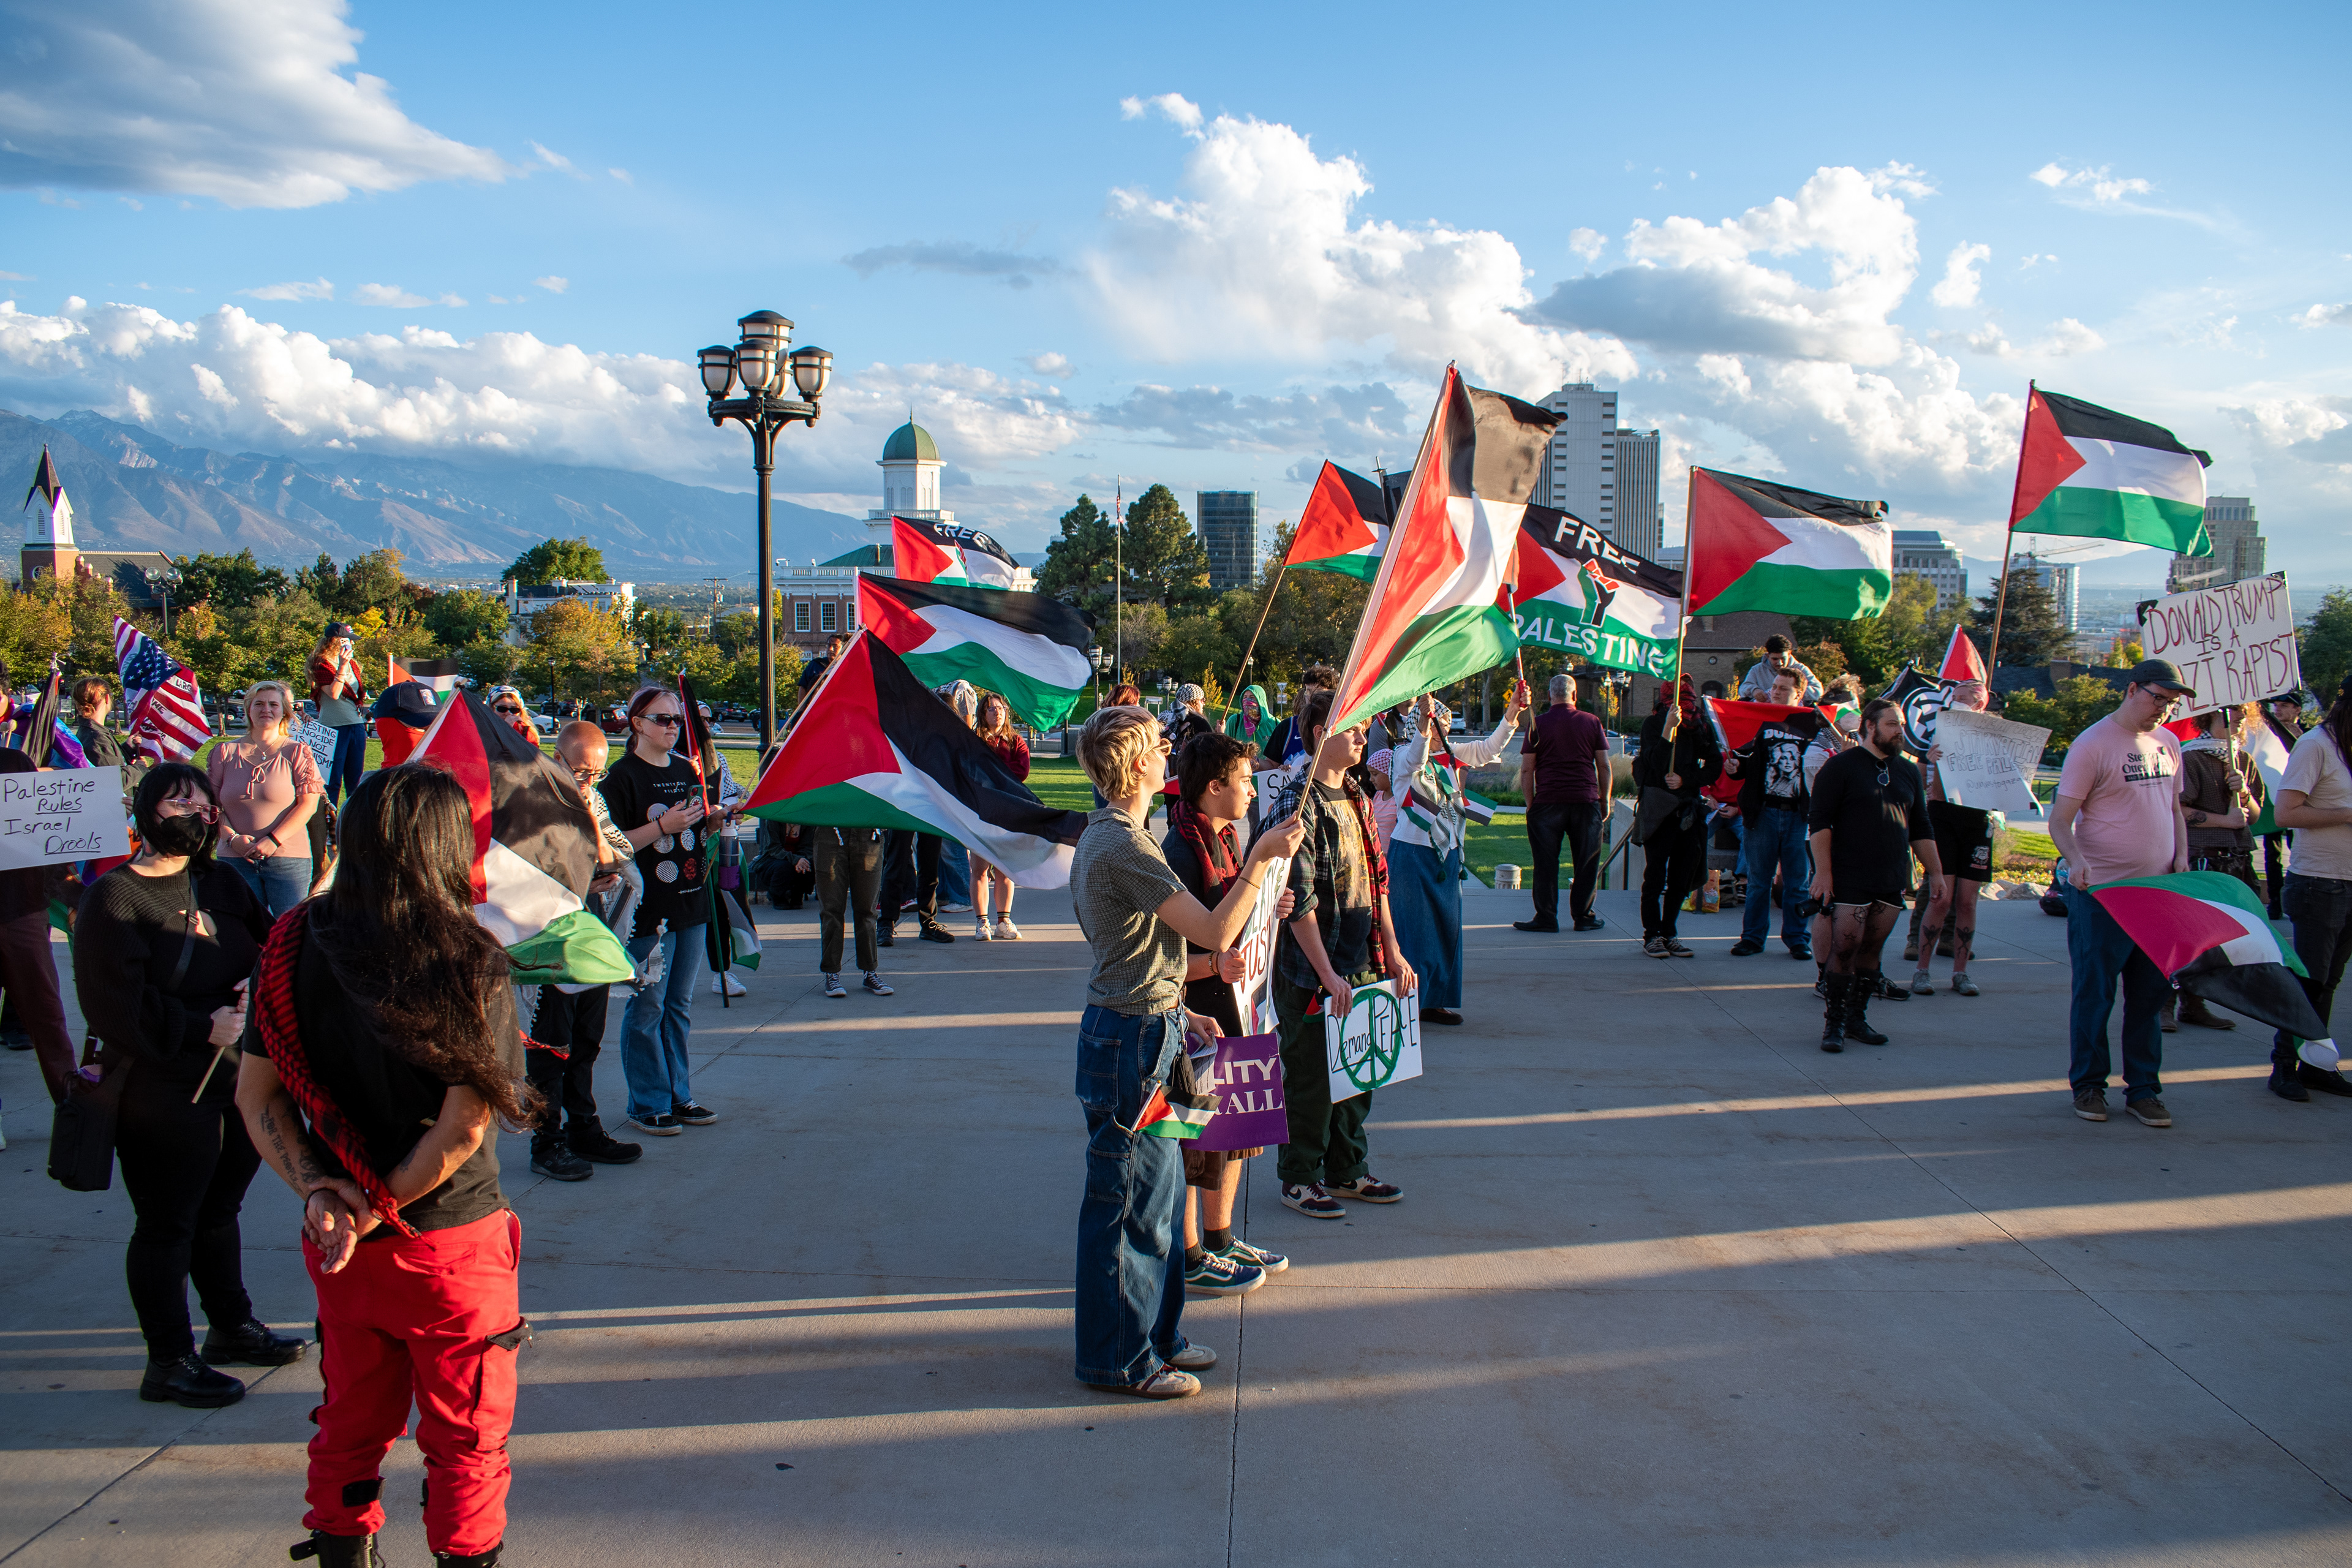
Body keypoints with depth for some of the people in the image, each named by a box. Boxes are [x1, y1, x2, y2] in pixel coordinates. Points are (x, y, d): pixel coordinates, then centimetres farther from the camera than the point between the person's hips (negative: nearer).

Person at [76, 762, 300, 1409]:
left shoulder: (222, 884, 8)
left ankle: (233, 1328, 37)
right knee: (166, 1224, 4)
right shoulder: (113, 898, -12)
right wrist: (202, 1027, -20)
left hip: (235, 1080, 7)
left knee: (219, 1209, 22)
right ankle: (169, 1362, 15)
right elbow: (116, 1008, -18)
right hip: (164, 1094, -7)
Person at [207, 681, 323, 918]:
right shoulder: (225, 752, 10)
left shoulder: (297, 753, 3)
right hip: (236, 858, 2)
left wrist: (274, 841, -13)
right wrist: (232, 838, -8)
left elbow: (308, 804, -4)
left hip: (288, 858, -2)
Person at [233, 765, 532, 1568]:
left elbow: (255, 1095, -2)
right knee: (465, 1439, 13)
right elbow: (466, 1126, -20)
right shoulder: (466, 962, -18)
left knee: (350, 1425, 22)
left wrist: (316, 1191, -7)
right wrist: (377, 1210, -10)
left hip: (339, 1251, 4)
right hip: (450, 1246, -4)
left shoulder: (295, 947, -4)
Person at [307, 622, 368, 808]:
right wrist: (342, 666, -23)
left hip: (356, 724, 7)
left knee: (355, 779, 9)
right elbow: (333, 693, -19)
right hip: (335, 727, -7)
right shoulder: (322, 664, -6)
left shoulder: (352, 663, 16)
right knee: (333, 780, -3)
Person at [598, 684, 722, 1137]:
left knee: (680, 1005, 13)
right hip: (648, 908, -7)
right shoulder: (623, 776, -8)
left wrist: (714, 820, 0)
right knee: (646, 1007, -1)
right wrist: (663, 827, -20)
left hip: (690, 902, 7)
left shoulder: (687, 770, 13)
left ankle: (678, 1096, 21)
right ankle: (647, 1104, 8)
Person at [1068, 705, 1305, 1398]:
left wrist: (1178, 1011, 19)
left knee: (1155, 1193, 19)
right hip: (1132, 1038, -11)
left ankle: (1156, 1334, 31)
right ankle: (1121, 1359, 11)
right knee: (1132, 1203, 0)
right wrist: (1262, 857, -18)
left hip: (1139, 1028, 11)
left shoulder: (1105, 835, 12)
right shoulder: (1124, 846, -22)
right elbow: (1217, 933, -24)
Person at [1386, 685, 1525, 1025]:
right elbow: (1415, 760, -32)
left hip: (1446, 855, 7)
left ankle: (1437, 1001, 20)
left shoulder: (1453, 754, 9)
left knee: (1447, 928, 11)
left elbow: (1490, 748, 3)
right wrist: (1424, 719, -49)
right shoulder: (1404, 755, -10)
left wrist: (1513, 711, -8)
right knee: (1413, 929, -4)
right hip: (1411, 854, -7)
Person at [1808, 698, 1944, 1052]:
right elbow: (1819, 820, -8)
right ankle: (1834, 1023, 0)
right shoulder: (1840, 766, -3)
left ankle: (1857, 1019, 16)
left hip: (1892, 882, 5)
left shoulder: (1908, 772, 15)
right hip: (1849, 879, -5)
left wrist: (1935, 872, 15)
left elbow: (1921, 829, 21)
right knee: (1845, 948, -8)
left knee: (1872, 950, 7)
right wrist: (1823, 871, -14)